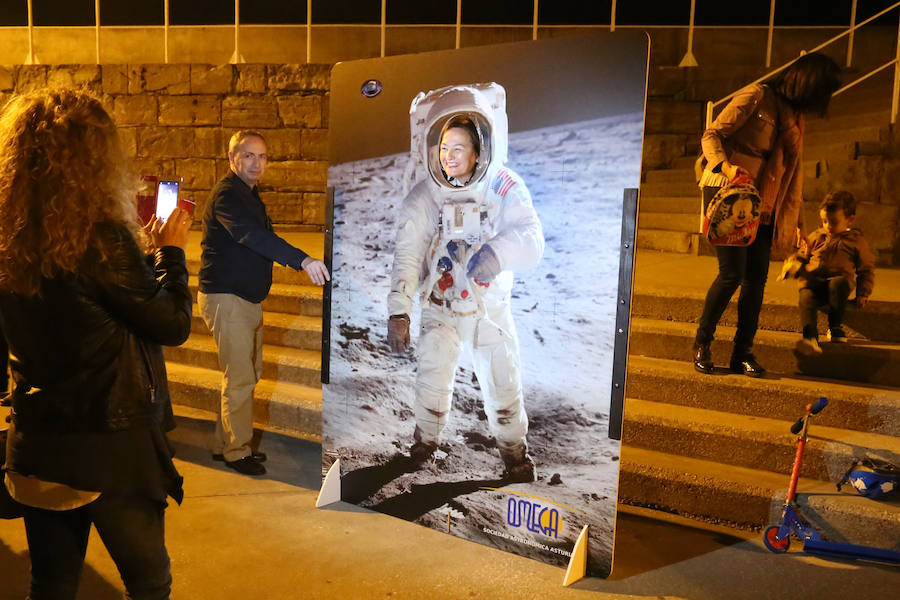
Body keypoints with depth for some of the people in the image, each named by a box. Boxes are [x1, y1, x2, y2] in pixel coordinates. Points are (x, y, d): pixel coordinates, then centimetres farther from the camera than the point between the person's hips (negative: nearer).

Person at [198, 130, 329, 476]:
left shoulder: (249, 195, 17)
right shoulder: (227, 195, -15)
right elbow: (252, 236, -33)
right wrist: (302, 260, -44)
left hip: (248, 298, 10)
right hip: (226, 298, -10)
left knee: (247, 374, 14)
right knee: (240, 378, -6)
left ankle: (225, 444, 26)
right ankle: (237, 452, 7)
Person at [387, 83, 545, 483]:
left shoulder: (504, 188, -11)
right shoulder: (423, 198, -10)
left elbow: (530, 237, -23)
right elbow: (407, 255, -18)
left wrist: (497, 252, -44)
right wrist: (398, 311, -30)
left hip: (491, 307, 0)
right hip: (440, 308, 0)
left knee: (504, 383, 2)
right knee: (433, 378, -9)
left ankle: (514, 452, 26)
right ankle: (425, 443, 19)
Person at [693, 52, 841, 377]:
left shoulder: (795, 116, 19)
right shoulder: (756, 97, -3)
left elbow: (793, 172, 22)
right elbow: (711, 135, -10)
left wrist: (798, 222, 17)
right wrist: (725, 166, -30)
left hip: (764, 210, 7)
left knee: (756, 279, 1)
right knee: (732, 274, -12)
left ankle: (742, 353, 10)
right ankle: (702, 343, 6)